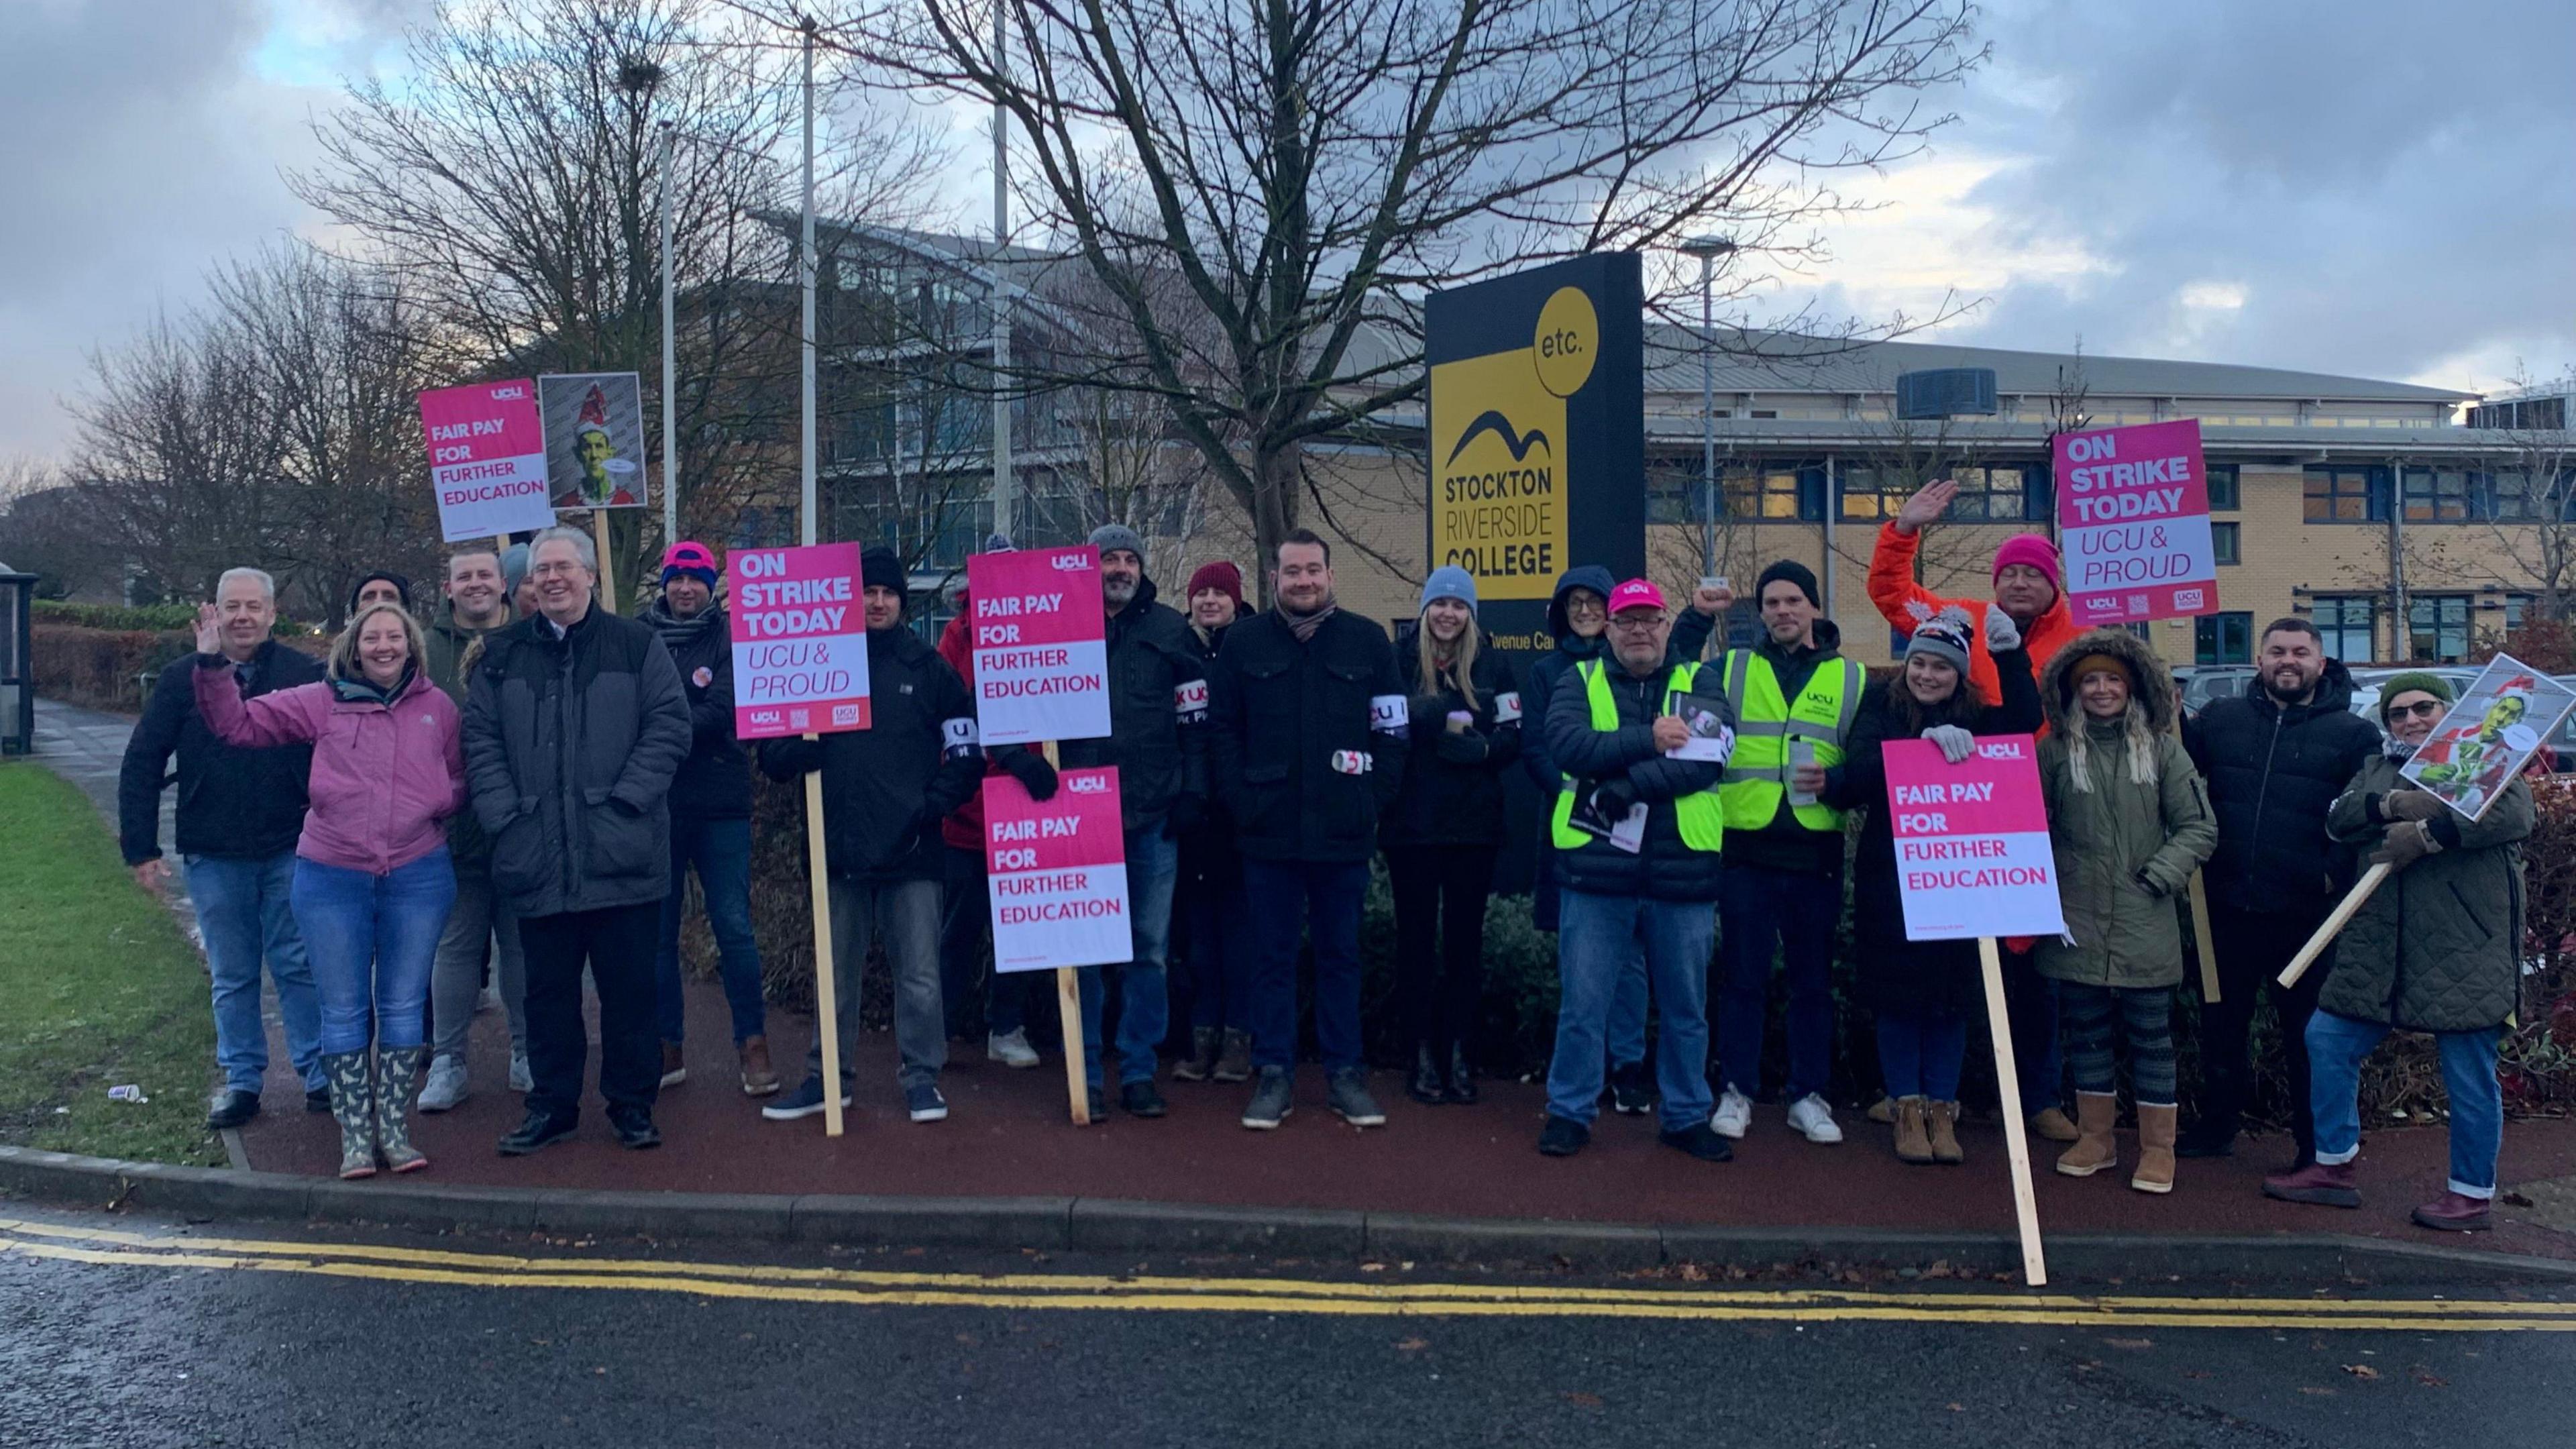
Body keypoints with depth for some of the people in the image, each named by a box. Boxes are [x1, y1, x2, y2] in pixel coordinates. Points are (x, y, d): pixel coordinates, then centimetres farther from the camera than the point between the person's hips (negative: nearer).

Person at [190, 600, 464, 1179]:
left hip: (418, 876, 1)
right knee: (344, 1010, 4)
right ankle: (355, 1136, 13)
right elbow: (239, 723, 5)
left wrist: (435, 807, -6)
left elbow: (457, 782, 14)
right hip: (332, 878, 0)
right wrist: (213, 664, -6)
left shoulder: (438, 707, 5)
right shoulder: (322, 703, 3)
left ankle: (395, 1128, 17)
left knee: (403, 1005, 7)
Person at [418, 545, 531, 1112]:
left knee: (523, 941, 9)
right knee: (456, 944, 7)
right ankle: (447, 1061, 16)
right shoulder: (427, 648, 5)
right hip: (454, 824, 1)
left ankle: (527, 1053, 21)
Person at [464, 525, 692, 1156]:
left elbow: (669, 726, -2)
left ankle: (632, 1104, 16)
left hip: (622, 856, -2)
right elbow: (480, 740, 9)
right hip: (538, 859, 2)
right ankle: (551, 1105, 22)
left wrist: (625, 799, -11)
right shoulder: (503, 654, 12)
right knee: (548, 989, 10)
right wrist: (504, 815, -3)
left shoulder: (636, 646, 4)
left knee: (629, 986, 4)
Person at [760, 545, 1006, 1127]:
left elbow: (966, 749, 7)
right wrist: (801, 751, -13)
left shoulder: (928, 668, 7)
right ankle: (828, 1076, 24)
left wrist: (934, 804, -7)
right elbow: (773, 751, 9)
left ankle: (921, 1078, 15)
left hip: (911, 850, -1)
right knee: (836, 973, 12)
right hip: (840, 849, 1)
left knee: (919, 974, 2)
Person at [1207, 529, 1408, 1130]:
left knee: (1341, 955, 10)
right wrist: (1241, 799, -6)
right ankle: (1274, 1073, 17)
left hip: (1344, 832, 0)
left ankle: (1344, 1072, 20)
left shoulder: (1367, 640, 4)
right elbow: (1223, 728, 3)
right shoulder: (1244, 642, 3)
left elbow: (1393, 730, 4)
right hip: (1268, 832, 0)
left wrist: (1374, 799, -3)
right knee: (1273, 955, 7)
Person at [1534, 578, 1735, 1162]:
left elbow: (1707, 759, -10)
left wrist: (1622, 788, -18)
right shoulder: (1581, 682, 8)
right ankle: (1570, 1112, 19)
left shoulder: (1698, 686, 8)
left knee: (1687, 1008, 12)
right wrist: (1648, 740, -16)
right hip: (1596, 872, -1)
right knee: (1582, 1004, 4)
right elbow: (1567, 743, -12)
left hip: (1682, 873, 1)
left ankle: (1687, 1116, 26)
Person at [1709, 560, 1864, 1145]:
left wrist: (1834, 782, -12)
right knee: (1743, 976, 4)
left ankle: (1809, 1096, 19)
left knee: (1813, 980, 8)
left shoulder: (1850, 677, 8)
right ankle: (1736, 1091, 15)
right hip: (1746, 849, -1)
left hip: (1815, 852, 1)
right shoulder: (1731, 669, 9)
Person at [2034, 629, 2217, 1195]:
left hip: (2145, 928, -1)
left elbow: (2199, 828, 1)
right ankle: (2095, 1138, 23)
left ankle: (2157, 1149, 15)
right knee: (2086, 1035, 10)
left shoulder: (2162, 751, 2)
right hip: (2076, 925, 1)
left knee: (2151, 1036, 5)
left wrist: (2160, 875, -10)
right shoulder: (2056, 754, 3)